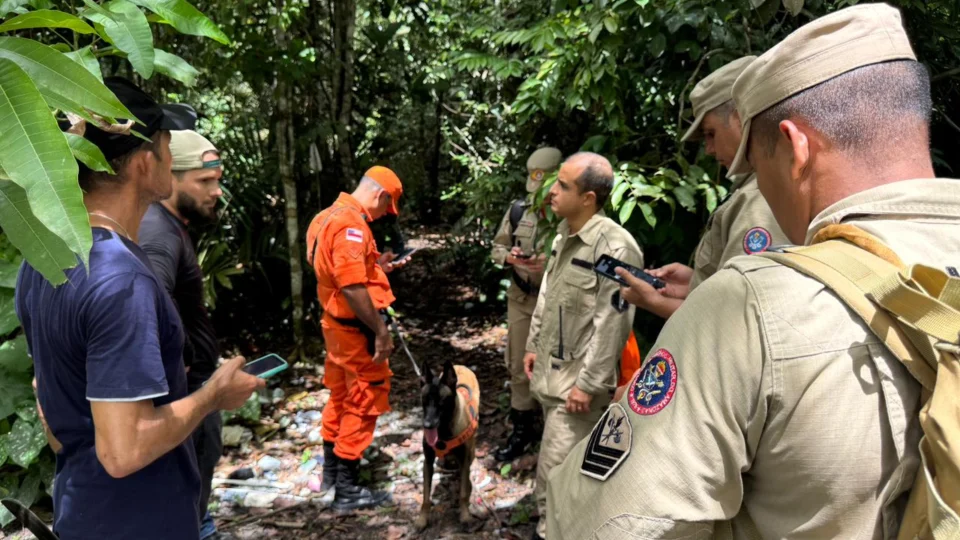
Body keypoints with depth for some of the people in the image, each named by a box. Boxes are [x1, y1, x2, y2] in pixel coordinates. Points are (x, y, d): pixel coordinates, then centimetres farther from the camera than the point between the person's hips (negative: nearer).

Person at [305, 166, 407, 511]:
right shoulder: (351, 225, -22)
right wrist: (381, 330, -23)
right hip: (356, 328, -10)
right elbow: (352, 288, -29)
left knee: (341, 396, 22)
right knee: (363, 403, 2)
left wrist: (377, 266, 13)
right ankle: (347, 489, 11)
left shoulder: (329, 216, 10)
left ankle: (331, 470, 36)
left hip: (337, 323, 10)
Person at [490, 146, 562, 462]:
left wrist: (550, 262, -27)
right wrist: (508, 256, -11)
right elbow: (497, 247, 11)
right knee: (519, 366, 11)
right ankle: (522, 430, 27)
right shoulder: (518, 210, 2)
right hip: (521, 299, 4)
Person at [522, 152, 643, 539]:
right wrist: (534, 345, 17)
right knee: (568, 466, 23)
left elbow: (612, 323, -22)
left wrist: (588, 383, -20)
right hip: (550, 369, 9)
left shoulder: (615, 247, -22)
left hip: (578, 379, -9)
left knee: (555, 468, -3)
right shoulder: (563, 235, 7)